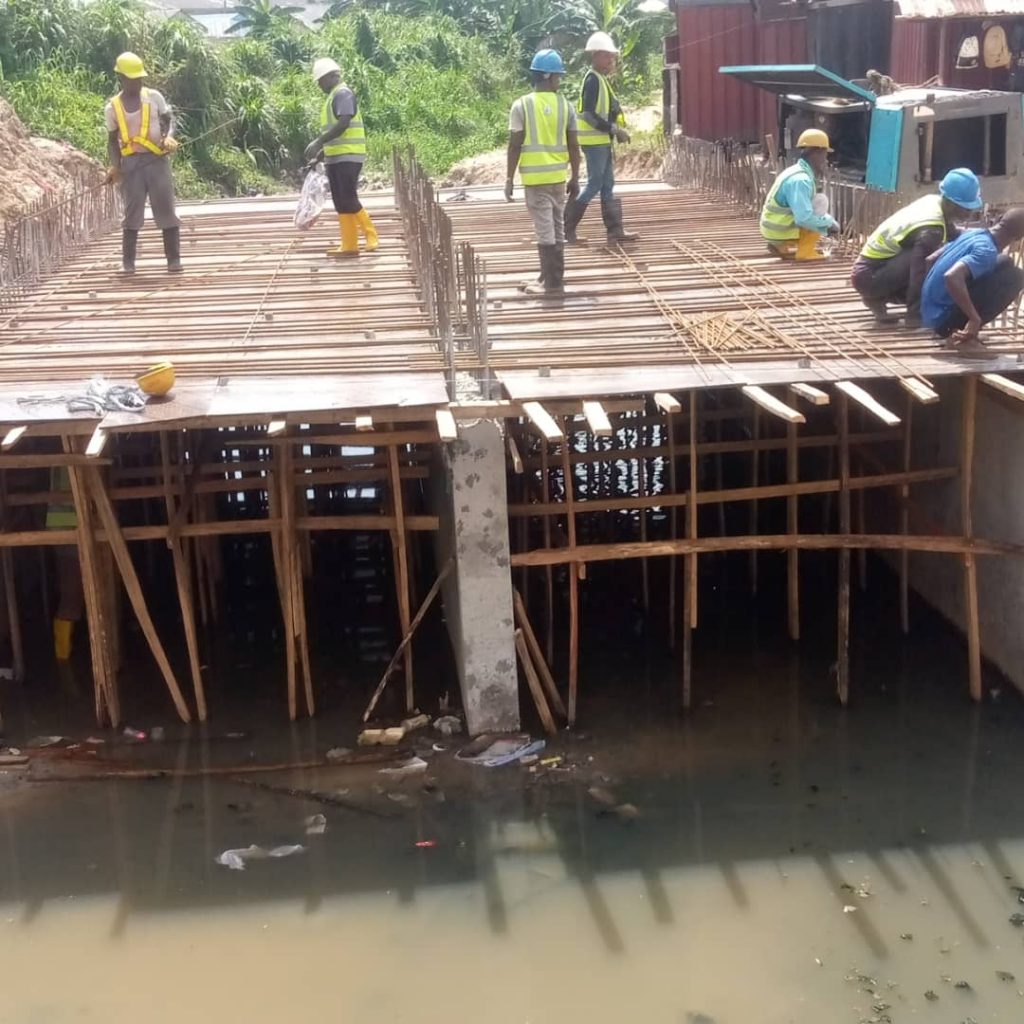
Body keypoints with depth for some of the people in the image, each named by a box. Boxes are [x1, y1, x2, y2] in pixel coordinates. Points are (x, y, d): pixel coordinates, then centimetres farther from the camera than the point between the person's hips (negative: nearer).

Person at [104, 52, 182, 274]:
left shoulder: (154, 97, 3)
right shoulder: (113, 107, 5)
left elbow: (169, 120, 5)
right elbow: (113, 140, 9)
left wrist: (168, 137, -17)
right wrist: (115, 166, -3)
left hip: (157, 160, 0)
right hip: (131, 164, 0)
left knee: (166, 210, -1)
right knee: (132, 212, 1)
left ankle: (174, 260, 3)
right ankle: (128, 262, 8)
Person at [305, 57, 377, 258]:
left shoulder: (343, 94, -9)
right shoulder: (332, 97, 20)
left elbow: (343, 124, -21)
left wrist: (318, 142, -23)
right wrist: (322, 151, 20)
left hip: (348, 156, -10)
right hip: (336, 157, 10)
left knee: (348, 200, -13)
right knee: (340, 203, 6)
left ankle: (370, 234, -2)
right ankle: (349, 245, 6)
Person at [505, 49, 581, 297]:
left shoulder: (522, 105, -7)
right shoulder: (565, 105, 1)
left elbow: (515, 146, -8)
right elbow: (573, 146, 2)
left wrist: (509, 178, -1)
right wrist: (575, 177, 11)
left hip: (535, 177, -3)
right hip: (559, 176, 3)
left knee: (545, 230, -2)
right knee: (556, 228, 14)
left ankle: (553, 283, -2)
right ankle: (549, 277, 24)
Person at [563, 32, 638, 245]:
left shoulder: (601, 79, 16)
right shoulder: (592, 80, -15)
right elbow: (588, 114, -22)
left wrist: (613, 139, 19)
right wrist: (615, 129, -21)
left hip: (602, 141, 10)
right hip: (595, 141, -10)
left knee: (608, 186, 10)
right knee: (594, 185, -7)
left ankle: (615, 230, 12)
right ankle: (567, 227, -1)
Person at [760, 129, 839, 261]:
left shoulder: (799, 172, 10)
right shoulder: (800, 179, -22)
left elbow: (801, 212, 20)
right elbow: (804, 218, -29)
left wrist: (829, 221, 7)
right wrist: (829, 223, -14)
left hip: (774, 228, 10)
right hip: (780, 232, -10)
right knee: (821, 202, -11)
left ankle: (783, 247, 14)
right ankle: (805, 252, -10)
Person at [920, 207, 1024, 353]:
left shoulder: (973, 232, 6)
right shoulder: (987, 251, -20)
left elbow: (932, 258, 17)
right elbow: (952, 277, -36)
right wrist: (975, 319, -29)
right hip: (943, 317, -9)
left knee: (1002, 262, 16)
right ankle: (966, 335, -11)